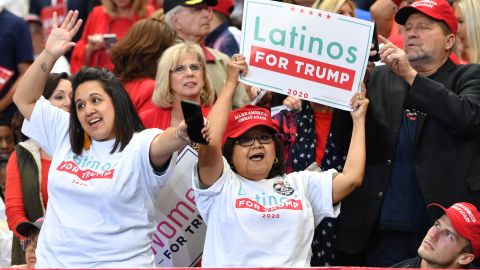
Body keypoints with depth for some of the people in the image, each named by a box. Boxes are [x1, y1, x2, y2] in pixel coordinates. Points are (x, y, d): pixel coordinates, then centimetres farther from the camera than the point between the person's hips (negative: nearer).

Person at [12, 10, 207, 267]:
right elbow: (24, 99, 14)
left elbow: (163, 144, -31)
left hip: (119, 263, -5)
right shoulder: (65, 135, 10)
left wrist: (183, 133, -55)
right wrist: (49, 54, 1)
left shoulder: (139, 146, -9)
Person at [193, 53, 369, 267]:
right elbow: (209, 144, -7)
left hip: (294, 263, 2)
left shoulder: (300, 184, 21)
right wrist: (230, 83, 1)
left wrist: (358, 119, 18)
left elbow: (351, 178, 12)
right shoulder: (221, 186, 10)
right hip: (233, 263, -2)